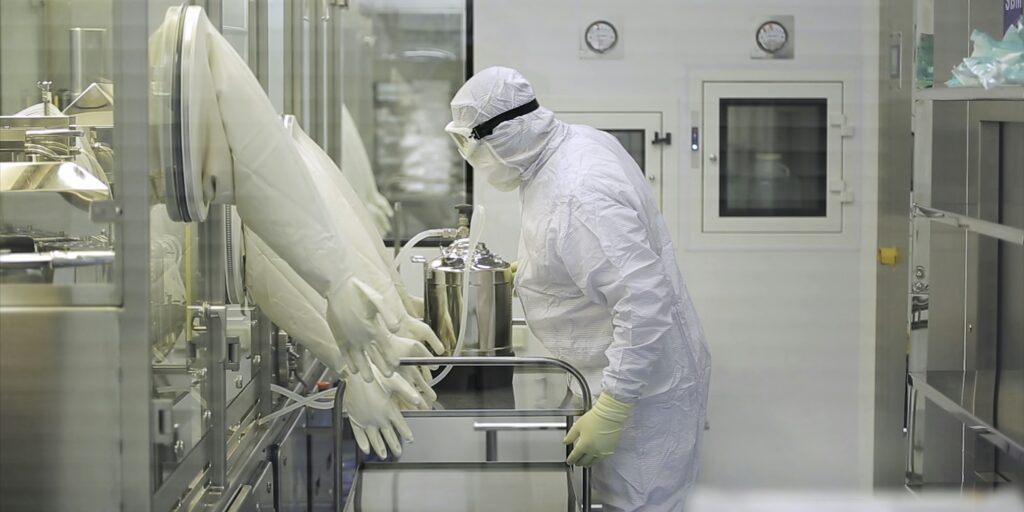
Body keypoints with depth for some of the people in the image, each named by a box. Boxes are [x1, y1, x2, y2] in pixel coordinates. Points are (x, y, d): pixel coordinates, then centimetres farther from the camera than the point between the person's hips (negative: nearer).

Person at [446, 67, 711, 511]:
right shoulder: (576, 140, 0)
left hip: (645, 389, -10)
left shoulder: (575, 198, -30)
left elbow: (644, 302, -34)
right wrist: (529, 271, 17)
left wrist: (610, 410, -33)